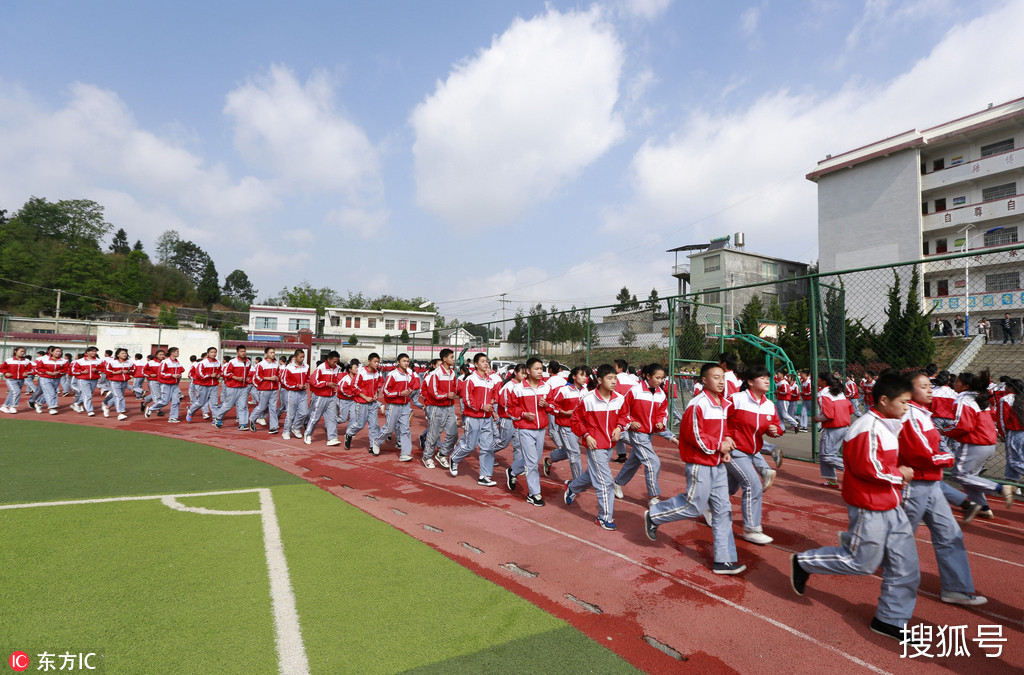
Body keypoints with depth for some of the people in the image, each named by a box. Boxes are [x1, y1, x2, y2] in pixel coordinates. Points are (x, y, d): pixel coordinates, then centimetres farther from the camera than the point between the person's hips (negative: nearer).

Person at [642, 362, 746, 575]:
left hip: (718, 465, 8)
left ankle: (723, 560, 17)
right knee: (694, 506, -1)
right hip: (700, 464, -8)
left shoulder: (726, 405, 9)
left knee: (722, 510, 9)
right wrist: (718, 445, -17)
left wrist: (727, 443, 2)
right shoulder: (697, 404, -18)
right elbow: (694, 435, -20)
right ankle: (653, 516, 21)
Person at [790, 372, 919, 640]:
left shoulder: (886, 426, 10)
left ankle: (891, 620, 27)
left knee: (906, 566, 13)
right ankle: (803, 563, 18)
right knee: (862, 562, 3)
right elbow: (867, 468, -25)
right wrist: (899, 474, -13)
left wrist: (899, 472, 0)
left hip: (891, 507, 9)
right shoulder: (867, 428, -22)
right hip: (870, 509, -9)